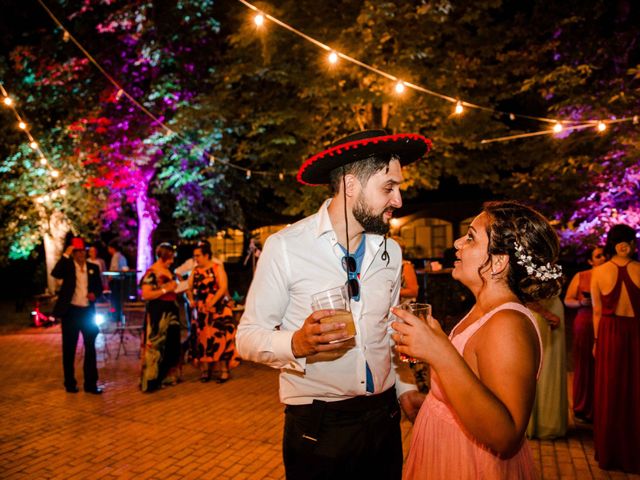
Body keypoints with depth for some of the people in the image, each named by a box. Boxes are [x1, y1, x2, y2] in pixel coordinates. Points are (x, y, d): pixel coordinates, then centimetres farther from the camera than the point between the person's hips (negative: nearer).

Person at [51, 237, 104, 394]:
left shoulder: (93, 268, 8)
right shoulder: (68, 265, -1)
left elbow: (99, 287, 13)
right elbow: (55, 274, -22)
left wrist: (95, 294, -8)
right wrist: (66, 255, -22)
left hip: (88, 311, 3)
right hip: (70, 311, -3)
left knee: (91, 348, 5)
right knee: (69, 349, 6)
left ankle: (90, 383, 12)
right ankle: (70, 383, 19)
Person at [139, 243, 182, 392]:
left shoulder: (168, 271, 13)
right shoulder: (151, 273, -12)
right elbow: (145, 295, -20)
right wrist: (165, 290, -19)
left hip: (170, 311, 8)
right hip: (157, 313, -8)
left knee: (171, 344, 12)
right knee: (156, 345, -3)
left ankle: (168, 375, 24)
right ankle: (152, 380, 6)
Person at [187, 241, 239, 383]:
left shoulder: (217, 268, -5)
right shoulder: (195, 271, 11)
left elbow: (223, 287, -13)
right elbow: (189, 288, 11)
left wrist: (212, 302, -22)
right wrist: (191, 300, -7)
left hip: (218, 309, -5)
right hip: (200, 310, 5)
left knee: (219, 338, -6)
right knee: (202, 338, 6)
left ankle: (223, 370, 1)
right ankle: (205, 370, 15)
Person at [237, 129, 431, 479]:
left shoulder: (391, 251, 3)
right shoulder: (284, 247, -15)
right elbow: (248, 337, -13)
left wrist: (406, 387, 6)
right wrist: (297, 343, -30)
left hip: (384, 416, 5)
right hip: (316, 424, -5)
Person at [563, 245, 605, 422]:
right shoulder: (581, 276, 2)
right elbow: (567, 301, 3)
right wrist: (582, 303, -15)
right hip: (585, 324, -1)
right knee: (584, 366, 3)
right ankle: (583, 409, 16)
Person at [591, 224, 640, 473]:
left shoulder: (599, 272, -4)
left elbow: (597, 311, 0)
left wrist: (597, 340, 9)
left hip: (610, 333, 1)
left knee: (610, 393, 12)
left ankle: (609, 454, 25)